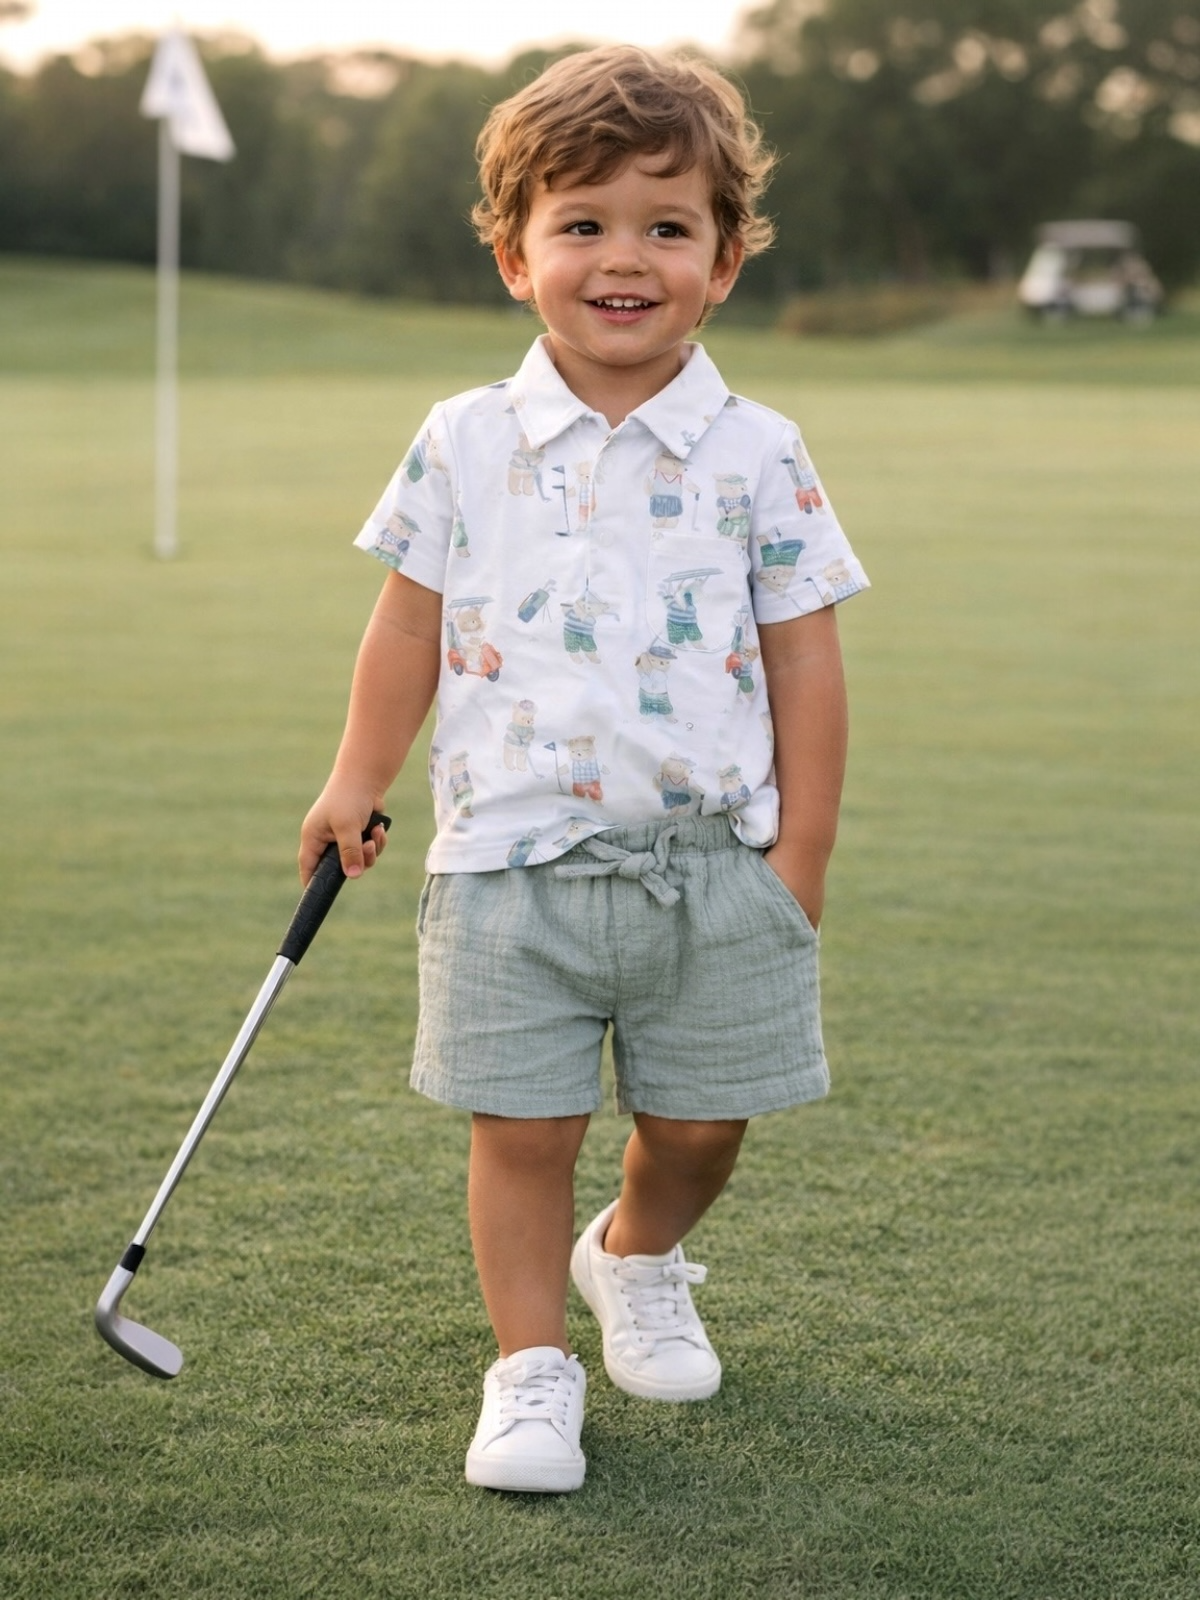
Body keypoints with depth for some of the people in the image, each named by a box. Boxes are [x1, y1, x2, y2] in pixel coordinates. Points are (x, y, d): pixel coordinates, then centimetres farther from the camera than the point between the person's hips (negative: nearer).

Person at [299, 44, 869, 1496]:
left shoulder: (755, 456, -3)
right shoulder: (464, 445, 0)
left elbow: (805, 662, 0)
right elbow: (408, 627, 10)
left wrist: (798, 856, -2)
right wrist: (356, 784, 11)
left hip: (711, 864, 0)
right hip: (511, 863, 0)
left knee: (697, 1122, 12)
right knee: (520, 1130, 1)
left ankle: (637, 1259, 42)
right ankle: (530, 1362, 18)